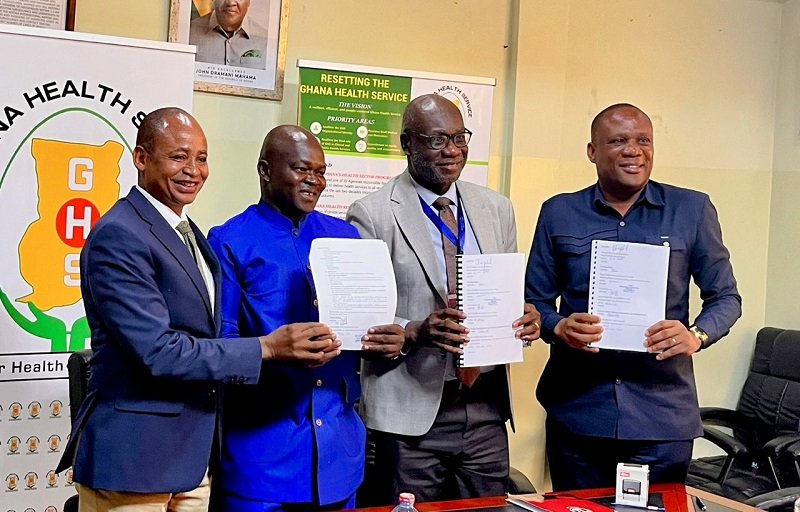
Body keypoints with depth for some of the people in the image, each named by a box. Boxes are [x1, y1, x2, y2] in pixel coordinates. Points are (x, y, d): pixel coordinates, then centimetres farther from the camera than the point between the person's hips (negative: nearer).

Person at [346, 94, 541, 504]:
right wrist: (415, 332, -24)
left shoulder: (497, 210, 11)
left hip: (487, 412, 5)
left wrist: (525, 319, -6)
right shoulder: (372, 215, -5)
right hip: (411, 415, -4)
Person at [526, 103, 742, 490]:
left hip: (663, 418, 0)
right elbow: (535, 301, 8)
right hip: (576, 411, 1)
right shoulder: (559, 213, 5)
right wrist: (559, 327, -14)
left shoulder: (692, 210, 3)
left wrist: (697, 335, -13)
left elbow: (725, 297, 7)